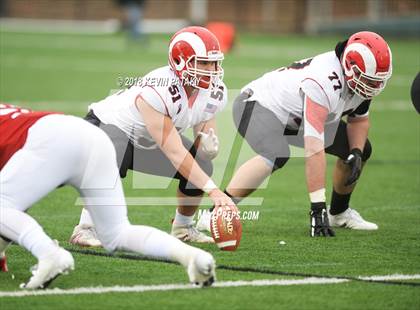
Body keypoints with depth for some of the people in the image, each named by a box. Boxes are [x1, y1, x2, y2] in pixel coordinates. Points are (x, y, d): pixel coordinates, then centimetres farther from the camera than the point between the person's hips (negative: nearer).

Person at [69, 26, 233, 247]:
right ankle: (86, 228, -23)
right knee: (111, 163, -39)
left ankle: (183, 227, 15)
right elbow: (175, 152, -40)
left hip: (149, 142, 7)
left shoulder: (214, 92, -16)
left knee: (202, 167, -9)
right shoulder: (158, 91, -39)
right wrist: (213, 191, -43)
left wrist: (207, 143, -28)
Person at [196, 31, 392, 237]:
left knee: (362, 149, 5)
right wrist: (317, 208, -42)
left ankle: (339, 213, 26)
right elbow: (314, 150, -42)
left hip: (295, 116, 9)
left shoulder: (360, 79, -13)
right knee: (276, 156, -39)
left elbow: (359, 120, 8)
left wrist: (356, 153, -13)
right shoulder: (324, 83, -39)